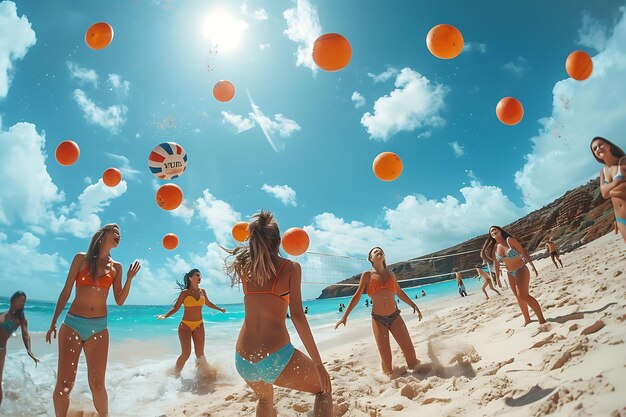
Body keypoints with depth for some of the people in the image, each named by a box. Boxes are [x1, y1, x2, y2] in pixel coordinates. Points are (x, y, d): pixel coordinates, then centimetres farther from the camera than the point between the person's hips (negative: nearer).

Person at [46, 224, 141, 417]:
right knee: (64, 383, -2)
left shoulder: (116, 267, 8)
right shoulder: (81, 258, 3)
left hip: (99, 328, 1)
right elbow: (66, 291, 4)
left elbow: (119, 301, 6)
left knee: (97, 384, 1)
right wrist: (53, 322, 4)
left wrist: (129, 278, -6)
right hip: (72, 323, -1)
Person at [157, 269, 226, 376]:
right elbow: (176, 307, -7)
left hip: (199, 325, 4)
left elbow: (208, 303, 25)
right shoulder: (185, 292, -5)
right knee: (186, 354, -9)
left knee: (200, 354, 2)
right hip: (185, 325, -3)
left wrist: (220, 309, 34)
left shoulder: (202, 291, 7)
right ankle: (176, 376, 9)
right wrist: (165, 316, -23)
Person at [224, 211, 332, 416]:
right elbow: (297, 316, -14)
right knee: (324, 388, 23)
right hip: (276, 358, -5)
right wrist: (318, 362, -10)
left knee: (265, 399, 37)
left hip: (243, 360, 5)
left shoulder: (245, 267, 5)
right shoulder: (291, 267, -6)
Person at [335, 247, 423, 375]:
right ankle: (389, 374, 32)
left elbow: (400, 293, 22)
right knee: (386, 361, -1)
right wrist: (345, 316, -2)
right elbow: (357, 296, 0)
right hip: (378, 320, -2)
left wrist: (414, 305, 23)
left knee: (411, 354, 0)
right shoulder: (367, 275, -2)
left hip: (395, 317, 3)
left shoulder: (390, 274, 8)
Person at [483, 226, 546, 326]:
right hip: (510, 274, 6)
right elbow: (496, 263, 13)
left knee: (523, 295, -19)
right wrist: (497, 278, 17)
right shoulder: (494, 248, 3)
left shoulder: (510, 240, -12)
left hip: (521, 270, -6)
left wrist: (533, 266, -17)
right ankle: (527, 319, 24)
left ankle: (541, 319, -12)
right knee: (519, 297, 11)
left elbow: (523, 252, -11)